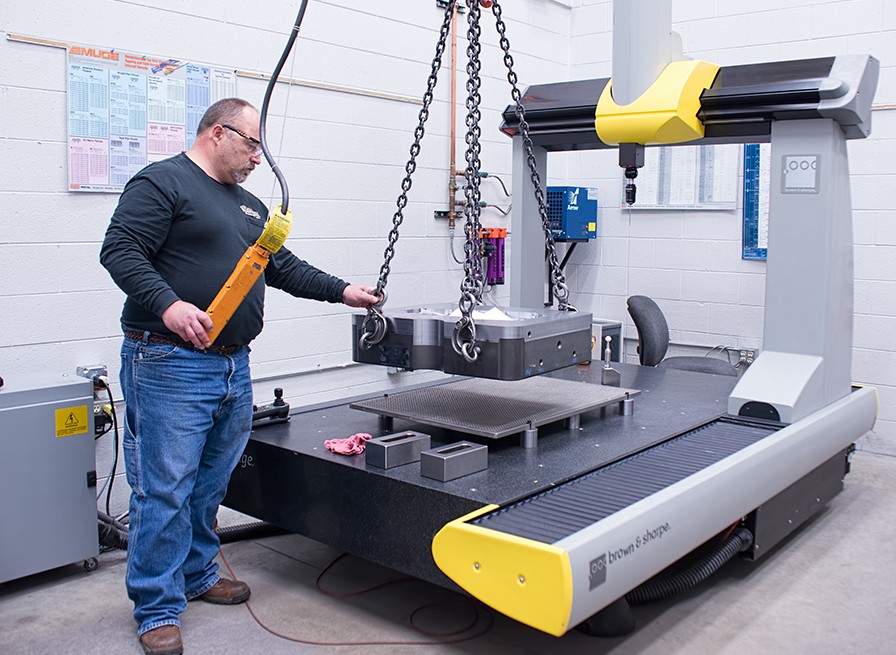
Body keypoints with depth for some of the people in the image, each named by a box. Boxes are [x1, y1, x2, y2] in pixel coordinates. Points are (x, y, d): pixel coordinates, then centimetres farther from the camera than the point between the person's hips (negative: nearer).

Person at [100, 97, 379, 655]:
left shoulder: (249, 205, 22)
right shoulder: (163, 182, -4)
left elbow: (282, 265, 26)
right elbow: (120, 249, -13)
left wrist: (341, 291, 18)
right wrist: (168, 305, -26)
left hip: (234, 366, 8)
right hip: (171, 364, -8)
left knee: (212, 484, 15)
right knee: (165, 489, -3)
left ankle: (197, 574, 32)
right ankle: (159, 610, 7)